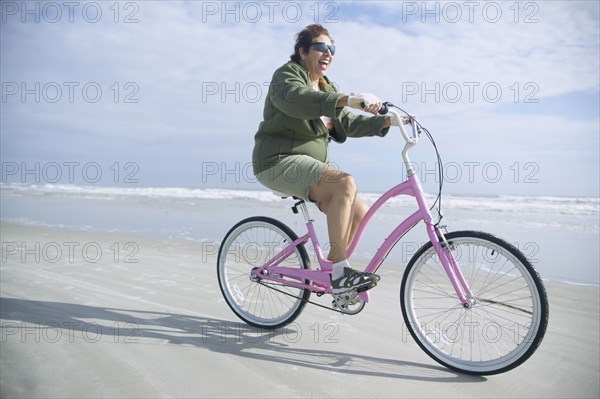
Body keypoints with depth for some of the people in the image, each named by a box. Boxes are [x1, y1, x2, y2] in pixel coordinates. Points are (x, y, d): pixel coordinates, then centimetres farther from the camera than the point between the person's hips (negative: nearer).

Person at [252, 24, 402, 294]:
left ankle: (329, 268, 9)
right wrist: (348, 99, -41)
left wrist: (386, 121, -1)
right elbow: (298, 99, -29)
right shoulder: (287, 76, -5)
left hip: (307, 165, 9)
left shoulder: (325, 89, 22)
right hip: (280, 161, -9)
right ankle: (338, 272, -27)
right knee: (345, 183, -30)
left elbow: (348, 123, 14)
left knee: (360, 212, -3)